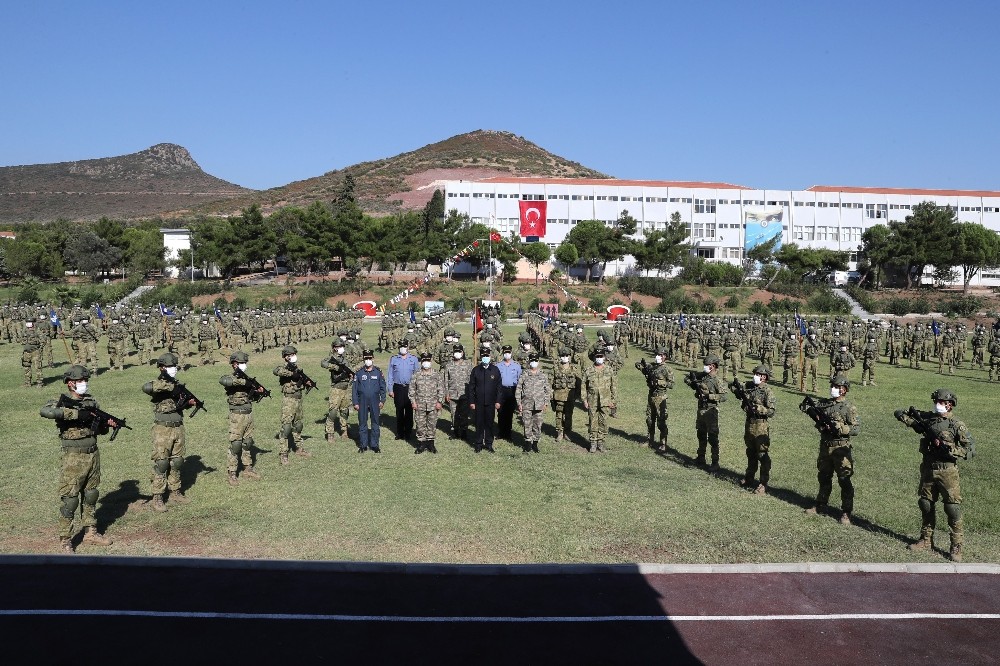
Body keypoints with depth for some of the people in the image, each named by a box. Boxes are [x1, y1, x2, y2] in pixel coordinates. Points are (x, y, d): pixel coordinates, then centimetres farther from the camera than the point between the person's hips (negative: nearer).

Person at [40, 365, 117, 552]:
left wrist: (108, 423, -6)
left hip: (93, 455, 6)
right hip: (74, 458, -6)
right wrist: (76, 413, -32)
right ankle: (65, 540, 10)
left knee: (91, 495, 15)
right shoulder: (62, 402, -10)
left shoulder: (91, 401, 8)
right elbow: (45, 411, -33)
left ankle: (90, 532, 28)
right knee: (69, 499, -1)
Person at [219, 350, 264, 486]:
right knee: (235, 444, -3)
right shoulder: (230, 378, -8)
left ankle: (248, 469, 25)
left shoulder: (247, 378, 11)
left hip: (249, 414, 6)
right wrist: (243, 381, -32)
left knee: (248, 443, 14)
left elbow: (254, 397, 18)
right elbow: (223, 380, -34)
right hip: (237, 416, -6)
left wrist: (259, 392, -3)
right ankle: (232, 473, 5)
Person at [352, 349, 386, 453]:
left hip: (375, 401, 0)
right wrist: (355, 403, -1)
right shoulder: (359, 372, 0)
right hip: (362, 401, 0)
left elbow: (382, 387, 6)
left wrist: (382, 400, 1)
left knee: (375, 423, 6)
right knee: (362, 423, 6)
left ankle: (374, 445, 15)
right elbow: (354, 388, 3)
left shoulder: (378, 371, 1)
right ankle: (363, 445, 15)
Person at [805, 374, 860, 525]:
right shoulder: (823, 403, 6)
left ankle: (846, 512, 10)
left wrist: (840, 428, -24)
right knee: (824, 478, 18)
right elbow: (818, 422, 10)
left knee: (844, 481, 1)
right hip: (825, 447, 6)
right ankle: (821, 505, 32)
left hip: (840, 449, -6)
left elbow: (856, 429, -12)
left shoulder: (849, 408, -9)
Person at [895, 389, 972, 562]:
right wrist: (911, 415, -16)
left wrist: (945, 446, -21)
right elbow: (899, 413, 4)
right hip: (928, 469, 5)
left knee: (953, 508, -3)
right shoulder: (927, 418, 3)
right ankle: (926, 540, 27)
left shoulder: (957, 426, -8)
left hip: (947, 471, -5)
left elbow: (968, 449, -11)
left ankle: (956, 547, 8)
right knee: (926, 505, 13)